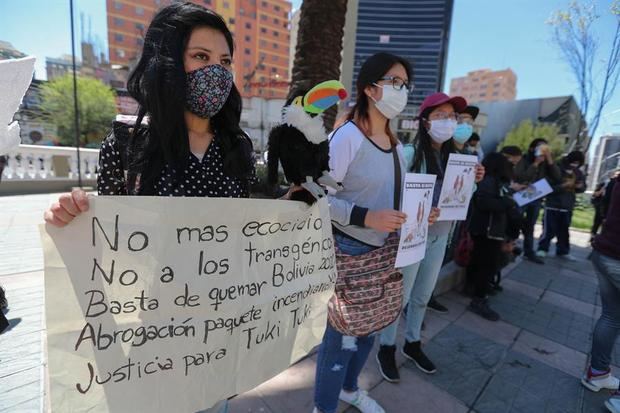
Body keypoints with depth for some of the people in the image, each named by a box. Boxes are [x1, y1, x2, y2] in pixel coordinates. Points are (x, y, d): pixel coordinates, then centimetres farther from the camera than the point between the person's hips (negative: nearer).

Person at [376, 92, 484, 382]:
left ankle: (412, 344, 41)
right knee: (399, 294, 7)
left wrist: (473, 181, -5)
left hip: (440, 236, 7)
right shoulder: (410, 154, -16)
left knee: (423, 295, 20)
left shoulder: (454, 156, 5)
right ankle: (387, 349, 28)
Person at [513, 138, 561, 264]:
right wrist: (536, 163, -20)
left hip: (537, 199, 5)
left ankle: (529, 252, 22)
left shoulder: (545, 163, 5)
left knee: (530, 227, 13)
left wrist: (549, 159, -12)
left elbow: (557, 177, -6)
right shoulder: (524, 160, -8)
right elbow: (520, 177, -21)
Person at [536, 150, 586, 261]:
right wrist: (562, 186, -26)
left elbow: (583, 188, 16)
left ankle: (563, 251, 21)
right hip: (552, 204, -5)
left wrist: (580, 187, -7)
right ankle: (542, 249, 7)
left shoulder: (578, 173, 9)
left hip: (568, 206, 5)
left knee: (564, 230, 11)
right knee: (549, 229, -5)